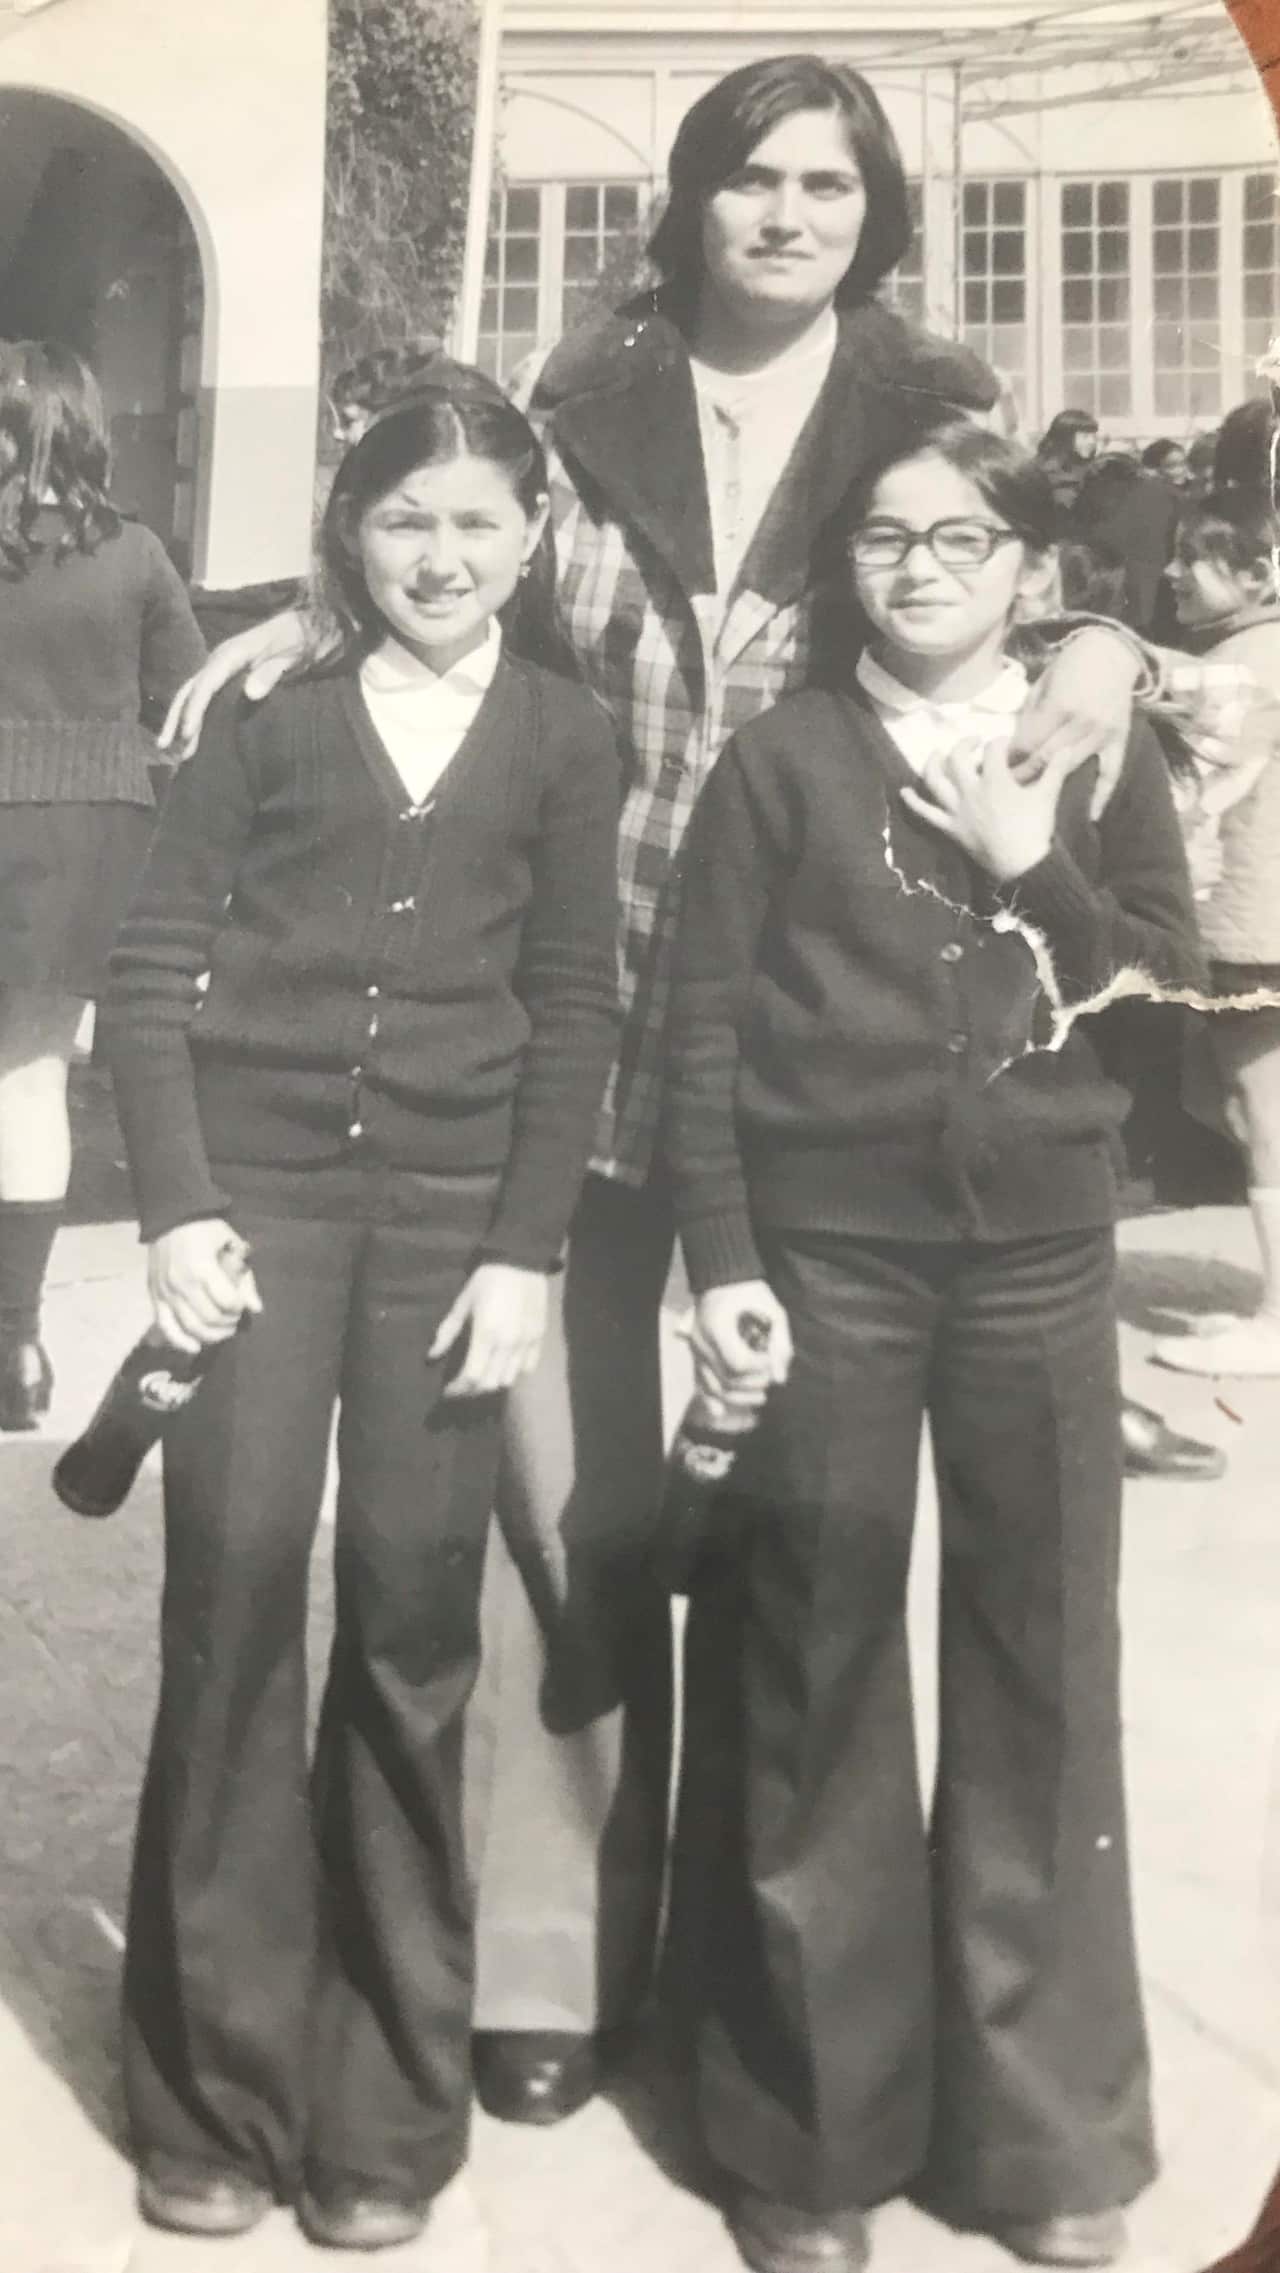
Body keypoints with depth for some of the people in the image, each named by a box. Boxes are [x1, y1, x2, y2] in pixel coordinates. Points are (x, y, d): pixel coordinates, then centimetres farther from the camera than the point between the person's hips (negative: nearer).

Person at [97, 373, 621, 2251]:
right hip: (256, 1180, 0)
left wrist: (528, 1251, -5)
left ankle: (386, 2108, 14)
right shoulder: (270, 710, 8)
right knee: (233, 1593, -4)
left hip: (454, 1206, 0)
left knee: (414, 1618, 1)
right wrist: (175, 1204, -8)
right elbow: (152, 967, 3)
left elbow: (577, 1012, 4)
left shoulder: (566, 740, 9)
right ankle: (219, 2091, 10)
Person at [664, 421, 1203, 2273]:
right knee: (818, 1681, 4)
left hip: (1040, 1258, 2)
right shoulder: (784, 757, 4)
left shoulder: (1105, 760, 11)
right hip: (824, 1255, -2)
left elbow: (1180, 998, 5)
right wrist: (718, 1260, -8)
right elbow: (703, 1023, 0)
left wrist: (1028, 866, -7)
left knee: (1043, 1672, 7)